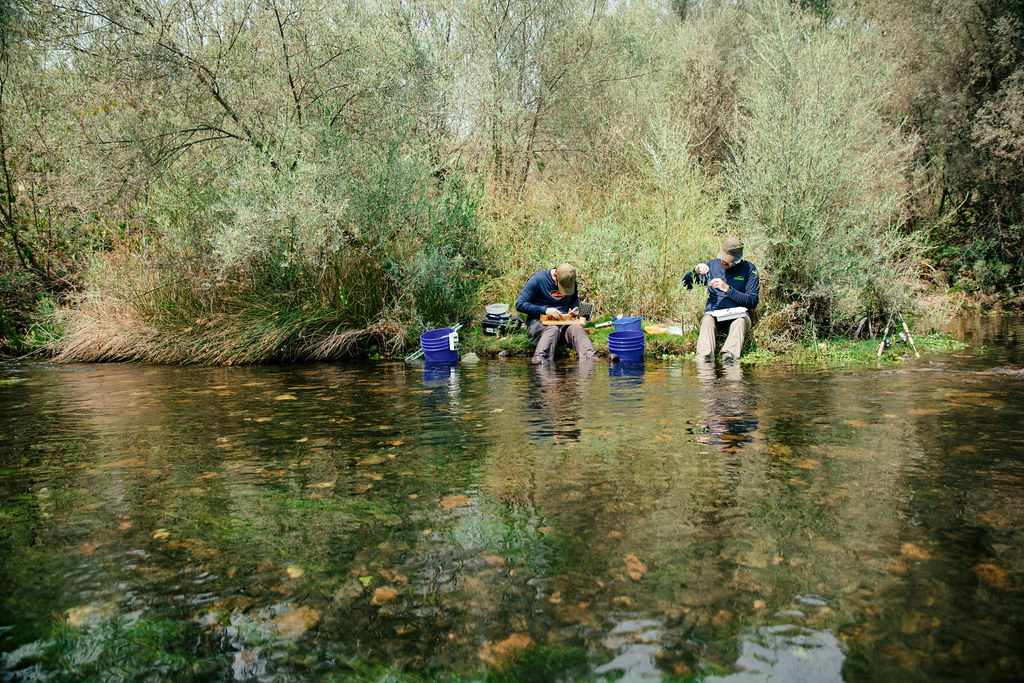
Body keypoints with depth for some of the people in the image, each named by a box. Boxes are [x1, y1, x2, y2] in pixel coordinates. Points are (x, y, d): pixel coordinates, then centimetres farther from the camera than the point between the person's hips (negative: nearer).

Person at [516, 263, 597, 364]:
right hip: (538, 321, -3)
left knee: (576, 327, -31)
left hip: (564, 321, 4)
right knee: (553, 329, -38)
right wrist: (545, 310, -19)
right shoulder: (538, 279, -10)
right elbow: (519, 304, -11)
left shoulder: (572, 282, 7)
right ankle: (540, 360, -59)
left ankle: (591, 359, -52)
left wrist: (574, 308, 4)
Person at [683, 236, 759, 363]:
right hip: (713, 312, 2)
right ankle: (703, 357, -54)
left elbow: (753, 302, -4)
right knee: (707, 320, -34)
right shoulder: (712, 265, 13)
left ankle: (729, 355, -58)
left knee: (741, 320, -36)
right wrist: (696, 271, -5)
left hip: (738, 313, -1)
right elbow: (685, 284, 17)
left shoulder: (749, 269, 4)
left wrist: (727, 288, -13)